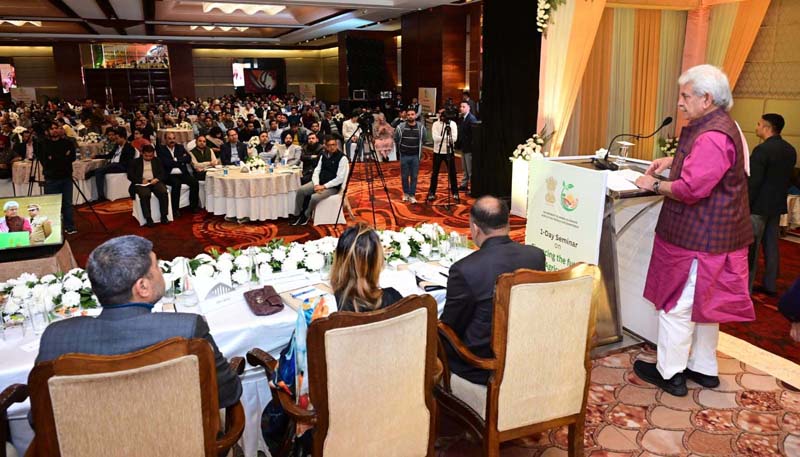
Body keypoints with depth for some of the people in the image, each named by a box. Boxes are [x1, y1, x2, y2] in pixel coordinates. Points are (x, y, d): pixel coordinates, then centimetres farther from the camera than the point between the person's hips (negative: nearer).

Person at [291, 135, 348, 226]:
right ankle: (297, 215, -2)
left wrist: (324, 186, -20)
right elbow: (316, 171, 6)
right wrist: (316, 184, -13)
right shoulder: (323, 155, 7)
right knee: (300, 190, -15)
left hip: (332, 187, -6)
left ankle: (306, 216, -2)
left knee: (314, 197, -30)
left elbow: (340, 178, -18)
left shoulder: (342, 158, -14)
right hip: (319, 182, 6)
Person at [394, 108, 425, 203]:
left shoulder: (421, 127, -3)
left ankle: (412, 195, 11)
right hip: (404, 156, 0)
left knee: (414, 176, 3)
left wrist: (419, 151, 12)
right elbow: (396, 140, 8)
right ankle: (406, 193, 24)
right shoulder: (400, 127, -7)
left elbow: (423, 140, 11)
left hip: (415, 156, 1)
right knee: (404, 176, 7)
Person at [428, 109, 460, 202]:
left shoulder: (452, 124, 0)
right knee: (435, 173, 6)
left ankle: (455, 193, 15)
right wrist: (447, 137, -16)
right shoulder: (435, 124, -2)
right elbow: (435, 138, -16)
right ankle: (432, 193, 15)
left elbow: (454, 138, -11)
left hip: (449, 152, 1)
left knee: (452, 173, 5)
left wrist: (442, 138, -20)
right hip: (438, 152, 0)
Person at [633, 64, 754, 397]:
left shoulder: (713, 137, -23)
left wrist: (655, 185, -12)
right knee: (704, 304, 19)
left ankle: (670, 373, 13)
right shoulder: (718, 127, 11)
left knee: (676, 305, 0)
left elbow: (691, 188, -28)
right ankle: (704, 368, 32)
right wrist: (672, 160, 15)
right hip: (708, 235, 11)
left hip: (698, 240, -11)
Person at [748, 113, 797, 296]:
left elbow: (753, 182, -19)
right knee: (771, 245, 14)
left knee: (750, 247, -3)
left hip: (759, 205, -8)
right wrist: (778, 196, 21)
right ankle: (770, 285, 21)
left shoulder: (762, 149, -18)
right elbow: (788, 178, 14)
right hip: (777, 204, 8)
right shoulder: (790, 150, 8)